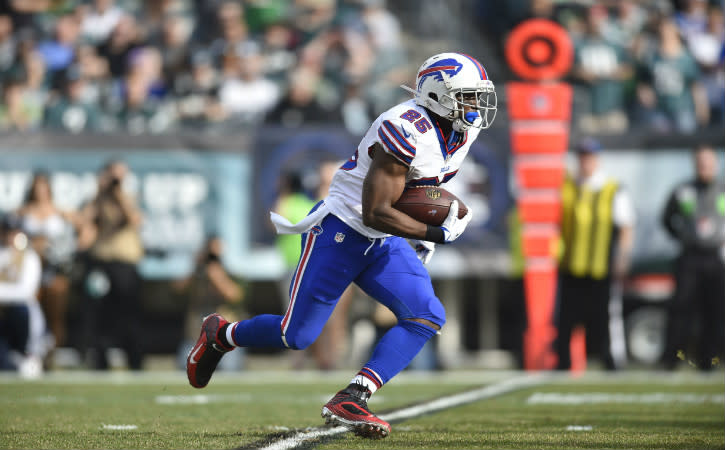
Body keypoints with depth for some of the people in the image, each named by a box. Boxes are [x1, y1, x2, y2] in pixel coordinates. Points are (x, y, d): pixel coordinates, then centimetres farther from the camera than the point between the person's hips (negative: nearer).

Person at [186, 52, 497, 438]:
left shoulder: (463, 129, 1)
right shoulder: (405, 129, -26)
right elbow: (375, 212, -27)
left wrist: (424, 239, 12)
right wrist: (437, 233, -26)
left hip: (383, 244, 8)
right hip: (339, 231, -8)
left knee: (428, 316, -14)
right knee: (297, 336, -3)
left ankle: (350, 402, -19)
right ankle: (220, 334, 27)